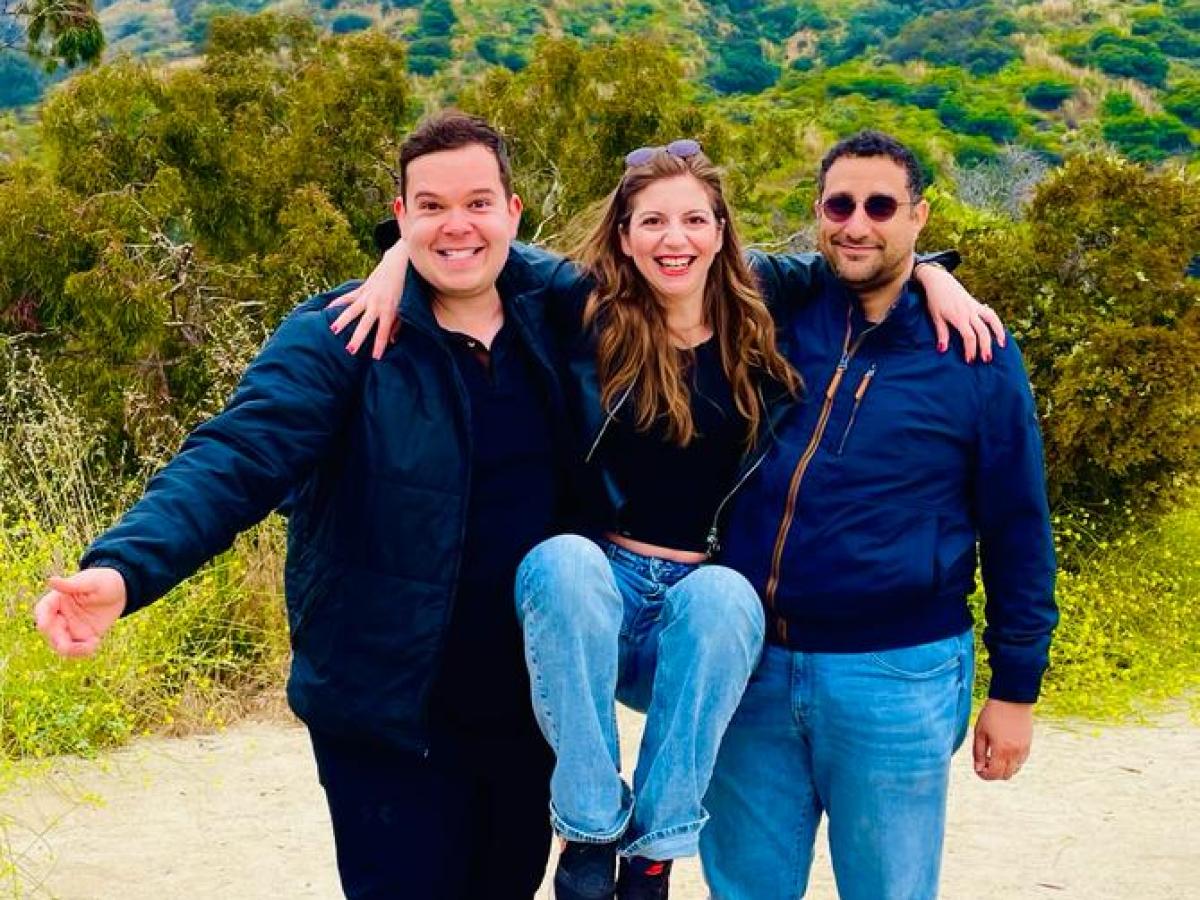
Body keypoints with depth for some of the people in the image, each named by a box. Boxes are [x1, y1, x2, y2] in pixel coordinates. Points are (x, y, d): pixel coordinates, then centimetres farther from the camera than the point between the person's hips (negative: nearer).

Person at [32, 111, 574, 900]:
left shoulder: (549, 322, 1)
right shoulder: (340, 336, -13)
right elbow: (235, 460, -25)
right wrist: (124, 568, -41)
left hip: (526, 708, 5)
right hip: (388, 717, -4)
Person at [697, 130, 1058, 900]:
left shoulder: (973, 353, -3)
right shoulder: (778, 322, 4)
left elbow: (1017, 532, 0)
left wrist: (1015, 688, 0)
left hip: (897, 678, -3)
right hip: (754, 666, 3)